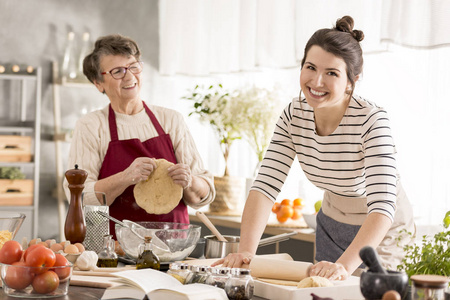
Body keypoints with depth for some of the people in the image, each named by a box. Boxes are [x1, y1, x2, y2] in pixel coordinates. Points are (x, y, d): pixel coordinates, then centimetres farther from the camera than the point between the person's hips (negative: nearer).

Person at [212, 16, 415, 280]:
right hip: (332, 226, 5)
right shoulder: (294, 115, -15)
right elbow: (266, 184, -20)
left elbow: (382, 205, -40)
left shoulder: (372, 120, -31)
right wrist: (247, 250, -36)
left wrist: (345, 265, -54)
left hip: (383, 232, -5)